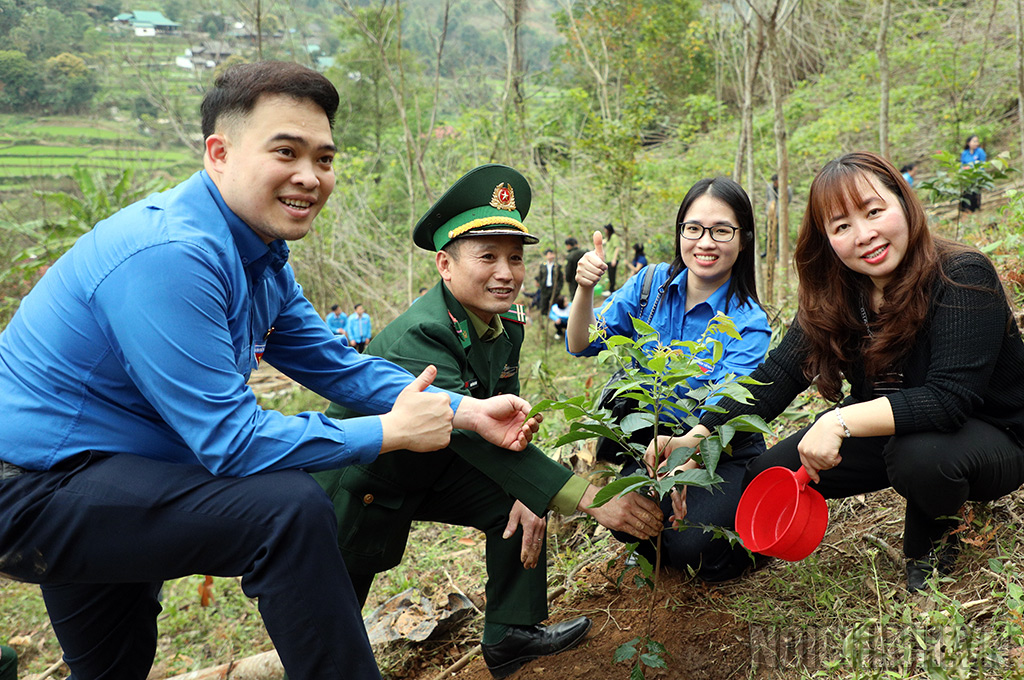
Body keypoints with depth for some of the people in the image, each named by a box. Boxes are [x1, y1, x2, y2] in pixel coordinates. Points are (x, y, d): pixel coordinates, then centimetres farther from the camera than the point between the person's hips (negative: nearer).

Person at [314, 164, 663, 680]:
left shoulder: (508, 323, -9)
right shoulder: (416, 337, -36)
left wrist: (526, 496, -17)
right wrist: (586, 498, -51)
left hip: (431, 468, 7)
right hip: (360, 484, -7)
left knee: (519, 505, -4)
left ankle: (512, 635, 9)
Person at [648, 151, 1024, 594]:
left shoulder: (963, 278, -27)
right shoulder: (833, 296, -9)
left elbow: (950, 399, -35)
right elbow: (779, 374, -16)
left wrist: (842, 421, -43)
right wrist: (698, 436, -29)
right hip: (887, 431, 5)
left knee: (919, 453, -38)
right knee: (766, 476, -5)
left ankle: (932, 540, -3)